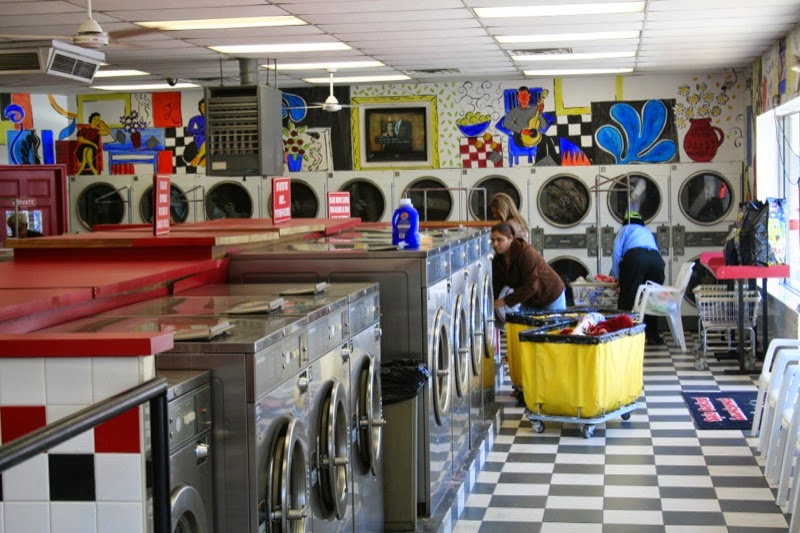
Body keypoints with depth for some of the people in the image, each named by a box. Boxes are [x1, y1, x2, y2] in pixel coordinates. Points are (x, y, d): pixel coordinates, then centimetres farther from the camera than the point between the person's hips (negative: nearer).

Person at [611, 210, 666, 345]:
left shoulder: (626, 229, 26)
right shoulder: (648, 231, 39)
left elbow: (617, 252, 12)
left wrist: (617, 276, 19)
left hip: (635, 256, -4)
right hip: (656, 258, 4)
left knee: (627, 299, -1)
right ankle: (652, 336, 17)